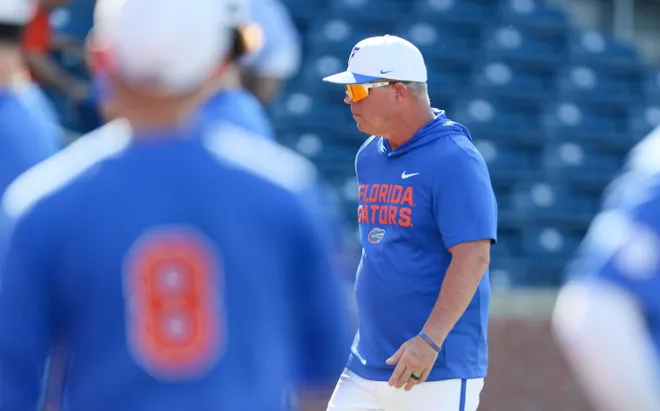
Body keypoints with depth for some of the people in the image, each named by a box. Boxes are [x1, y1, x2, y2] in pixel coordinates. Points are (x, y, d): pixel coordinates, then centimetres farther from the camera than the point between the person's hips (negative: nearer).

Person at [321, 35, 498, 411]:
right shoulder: (369, 157, 13)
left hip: (440, 370, -8)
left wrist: (430, 339, -27)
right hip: (367, 365, 8)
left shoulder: (454, 159, -13)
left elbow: (474, 257, -20)